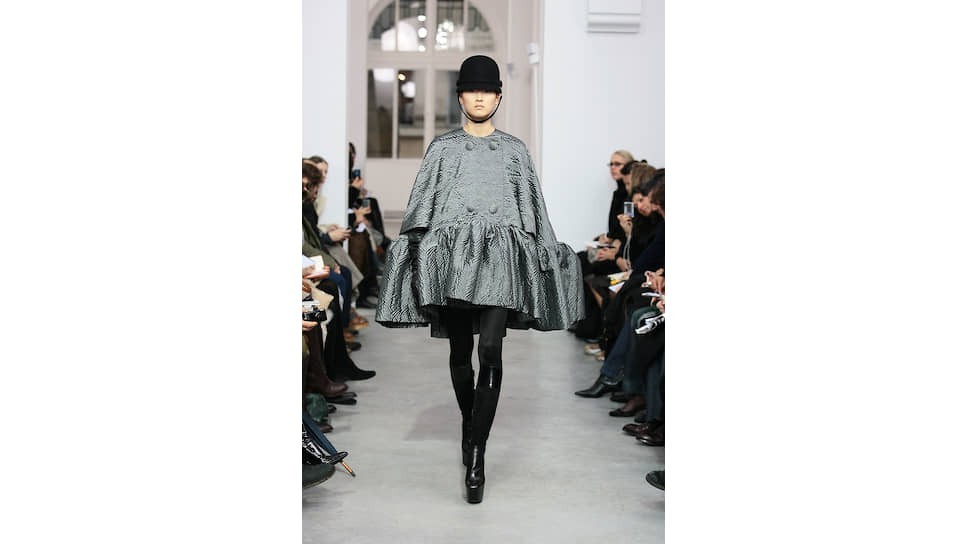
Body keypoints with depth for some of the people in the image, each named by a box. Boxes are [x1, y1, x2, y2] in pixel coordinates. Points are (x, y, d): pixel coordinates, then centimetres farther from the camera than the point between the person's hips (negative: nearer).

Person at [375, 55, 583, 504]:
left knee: (490, 350, -16)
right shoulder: (442, 147, 13)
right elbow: (421, 202, 10)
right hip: (451, 254, 1)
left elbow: (534, 207, 14)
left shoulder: (514, 150, 13)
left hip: (501, 255, -1)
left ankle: (475, 456, -16)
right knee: (460, 352, 8)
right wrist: (413, 247, 1)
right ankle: (470, 424, 31)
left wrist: (547, 255, 10)